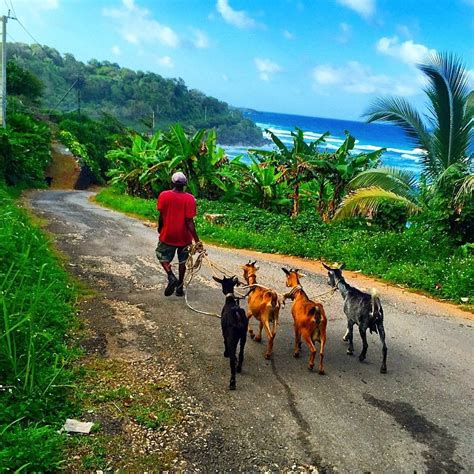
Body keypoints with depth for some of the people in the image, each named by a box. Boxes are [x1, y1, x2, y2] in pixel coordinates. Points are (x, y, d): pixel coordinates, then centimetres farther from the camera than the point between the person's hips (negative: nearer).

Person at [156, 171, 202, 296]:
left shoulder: (164, 195, -10)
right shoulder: (190, 199, -13)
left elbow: (161, 216, -4)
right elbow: (189, 222, -17)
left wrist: (160, 229, 16)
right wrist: (197, 240, -14)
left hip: (167, 235, 0)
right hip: (184, 236, 0)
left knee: (163, 256, 19)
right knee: (182, 261, 17)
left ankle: (171, 277, -5)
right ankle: (179, 287, 23)